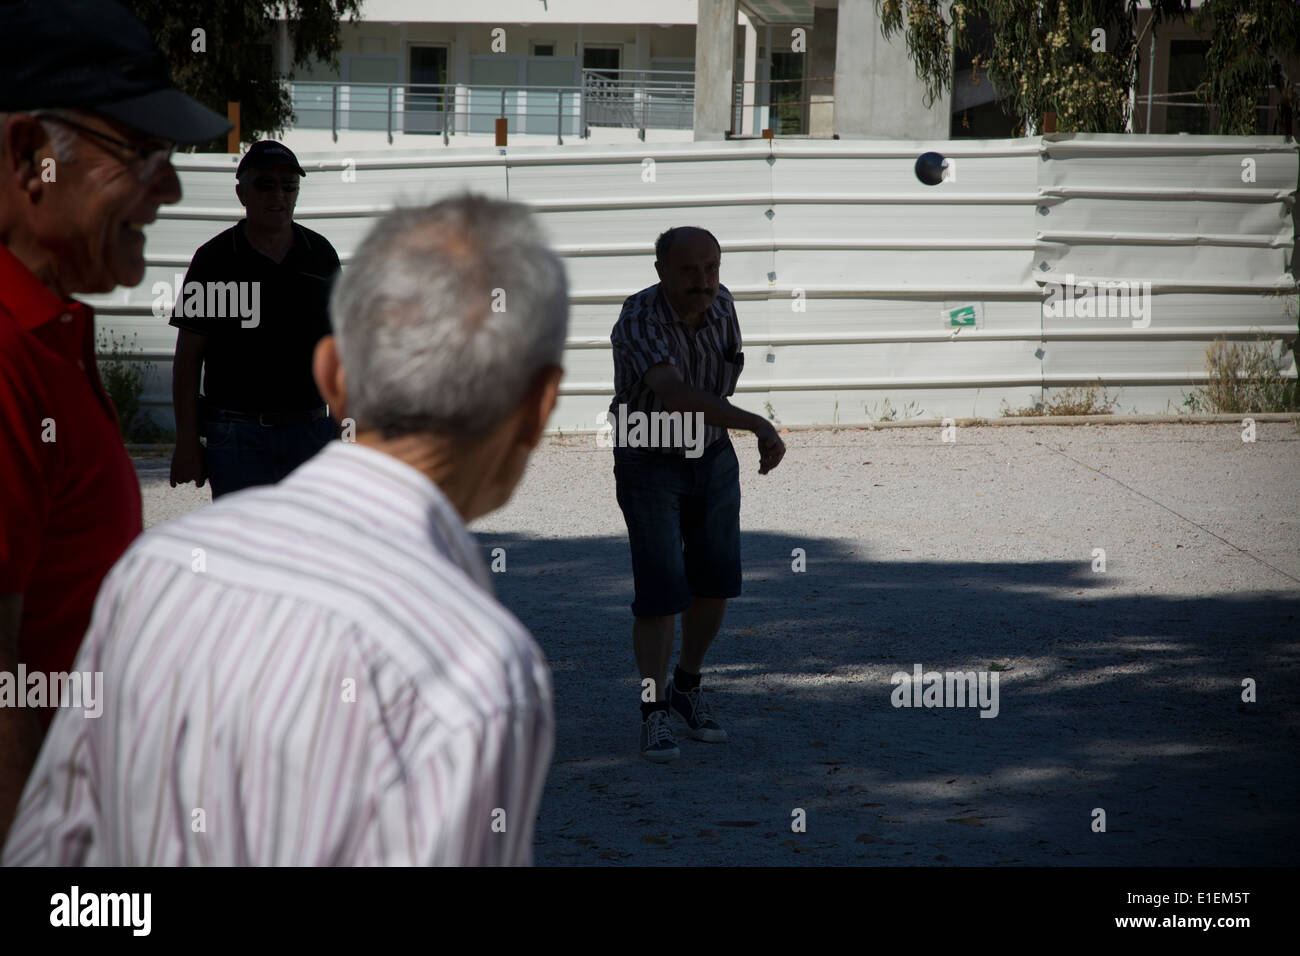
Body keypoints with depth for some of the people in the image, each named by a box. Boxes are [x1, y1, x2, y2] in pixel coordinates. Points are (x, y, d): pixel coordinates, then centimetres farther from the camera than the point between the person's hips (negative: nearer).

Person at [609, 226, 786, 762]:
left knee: (716, 582, 8)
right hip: (648, 463, -5)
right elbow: (674, 395, -45)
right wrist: (757, 425, -53)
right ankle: (654, 715, 3)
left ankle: (687, 688, 29)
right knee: (662, 590, -11)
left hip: (712, 458, 6)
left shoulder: (720, 304, -9)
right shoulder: (639, 320, -30)